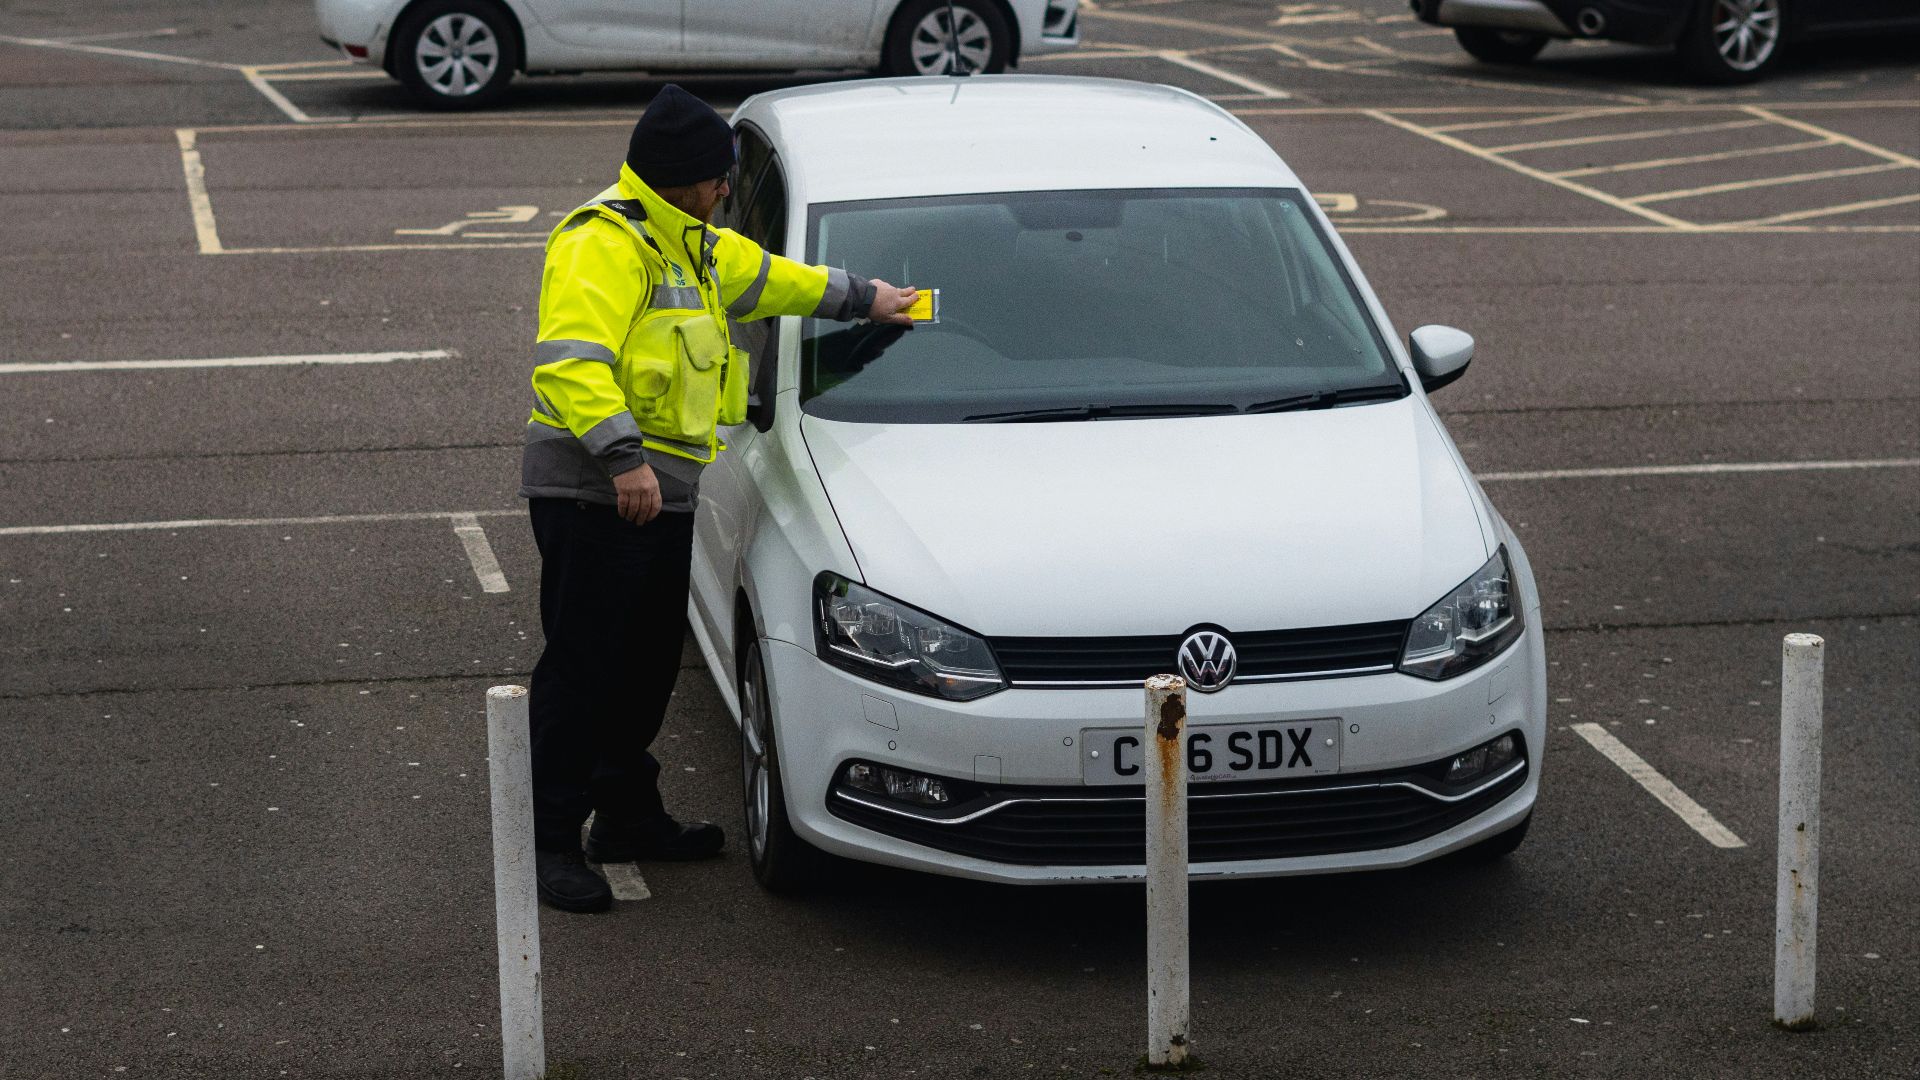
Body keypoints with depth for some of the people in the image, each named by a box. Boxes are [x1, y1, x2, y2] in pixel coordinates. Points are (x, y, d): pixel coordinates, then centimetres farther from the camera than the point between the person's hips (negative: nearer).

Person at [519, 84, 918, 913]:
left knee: (649, 661, 16)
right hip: (593, 493, -10)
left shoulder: (689, 245, 19)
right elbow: (568, 361, -27)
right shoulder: (602, 245, -16)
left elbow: (764, 277, 37)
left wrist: (862, 298, 45)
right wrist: (622, 455, -34)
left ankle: (628, 814, 29)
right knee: (582, 666, -6)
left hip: (661, 493, 10)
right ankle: (550, 839, -1)